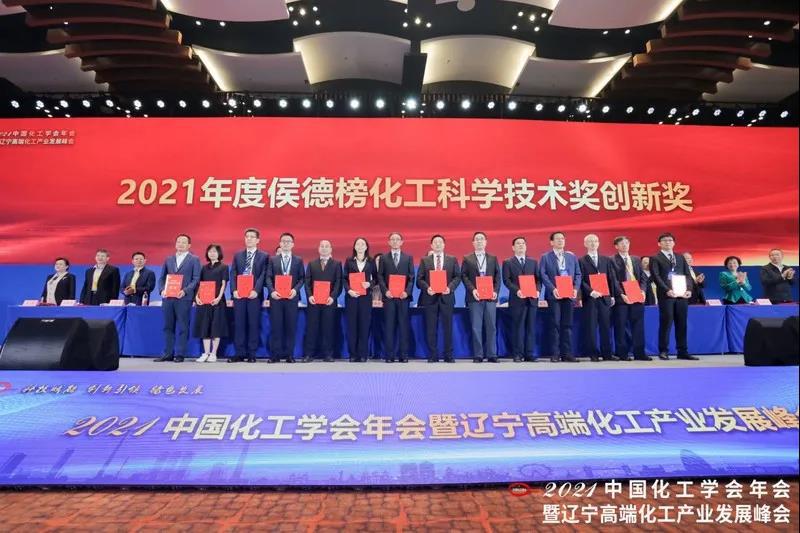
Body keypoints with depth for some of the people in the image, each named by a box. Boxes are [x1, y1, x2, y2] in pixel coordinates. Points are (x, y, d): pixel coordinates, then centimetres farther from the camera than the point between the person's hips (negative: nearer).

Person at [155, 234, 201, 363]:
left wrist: (185, 291, -16)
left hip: (184, 298, -4)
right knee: (168, 327, 7)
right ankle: (168, 354, 14)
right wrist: (162, 290, -2)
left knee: (182, 327, -1)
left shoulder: (194, 259, 4)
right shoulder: (168, 259, 18)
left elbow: (196, 279, -3)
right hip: (168, 298, 4)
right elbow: (161, 278, 16)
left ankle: (180, 354, 5)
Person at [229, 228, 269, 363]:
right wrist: (234, 290, -6)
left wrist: (256, 291, -16)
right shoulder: (237, 255, 15)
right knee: (238, 324, 3)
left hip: (254, 295, -2)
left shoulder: (264, 256, 6)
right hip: (239, 294, 3)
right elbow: (233, 274, 8)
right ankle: (240, 353, 9)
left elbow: (263, 275, -4)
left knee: (254, 325, 1)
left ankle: (251, 354, 8)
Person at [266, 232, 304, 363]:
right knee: (275, 326, 0)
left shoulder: (298, 260, 10)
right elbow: (268, 277, 4)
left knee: (291, 326, 1)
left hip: (292, 297, 0)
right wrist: (272, 291, -12)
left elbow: (302, 278, 5)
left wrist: (295, 289, -11)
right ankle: (275, 354, 7)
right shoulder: (273, 260, 11)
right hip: (276, 297, 0)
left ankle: (289, 354, 9)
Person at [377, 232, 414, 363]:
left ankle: (403, 355, 7)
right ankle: (389, 355, 6)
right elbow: (380, 277, 5)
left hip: (403, 296, 0)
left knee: (404, 325, 2)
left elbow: (411, 277, 6)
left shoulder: (408, 257, 11)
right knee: (389, 326, 0)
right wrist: (385, 291, -9)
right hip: (389, 296, 0)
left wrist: (407, 291, -9)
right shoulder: (383, 258, 11)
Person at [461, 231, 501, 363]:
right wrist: (472, 290, -12)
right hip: (475, 297, -2)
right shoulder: (467, 259, 8)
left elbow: (497, 276, 10)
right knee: (476, 327, 0)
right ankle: (478, 355, 6)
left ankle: (492, 355, 10)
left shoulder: (493, 258, 14)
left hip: (490, 297, 2)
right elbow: (464, 276, 1)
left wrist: (495, 291, -4)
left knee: (491, 326, 3)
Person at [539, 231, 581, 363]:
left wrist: (575, 288, -5)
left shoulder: (572, 256, 15)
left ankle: (567, 353, 9)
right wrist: (553, 289, -17)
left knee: (567, 324, 4)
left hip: (569, 294, 3)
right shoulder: (545, 257, 5)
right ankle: (555, 354, 3)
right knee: (555, 324, -2)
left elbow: (578, 274, 11)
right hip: (554, 295, -3)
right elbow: (543, 275, -4)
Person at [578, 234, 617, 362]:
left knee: (606, 326, 4)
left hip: (605, 297, 3)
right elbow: (580, 280, -4)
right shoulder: (581, 261, 3)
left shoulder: (606, 260, 14)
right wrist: (591, 291, -17)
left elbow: (611, 278, 13)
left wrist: (612, 295, 6)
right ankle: (593, 354, 6)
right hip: (589, 298, -3)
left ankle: (607, 353, 10)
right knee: (590, 327, 0)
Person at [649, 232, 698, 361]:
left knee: (682, 324, 6)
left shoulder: (681, 257, 19)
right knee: (666, 323, -4)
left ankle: (683, 352, 13)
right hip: (666, 295, -4)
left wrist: (689, 289, -4)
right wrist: (667, 290, -18)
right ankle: (663, 351, 2)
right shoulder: (655, 258, 3)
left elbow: (688, 274, 13)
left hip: (682, 295, 5)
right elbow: (656, 276, -6)